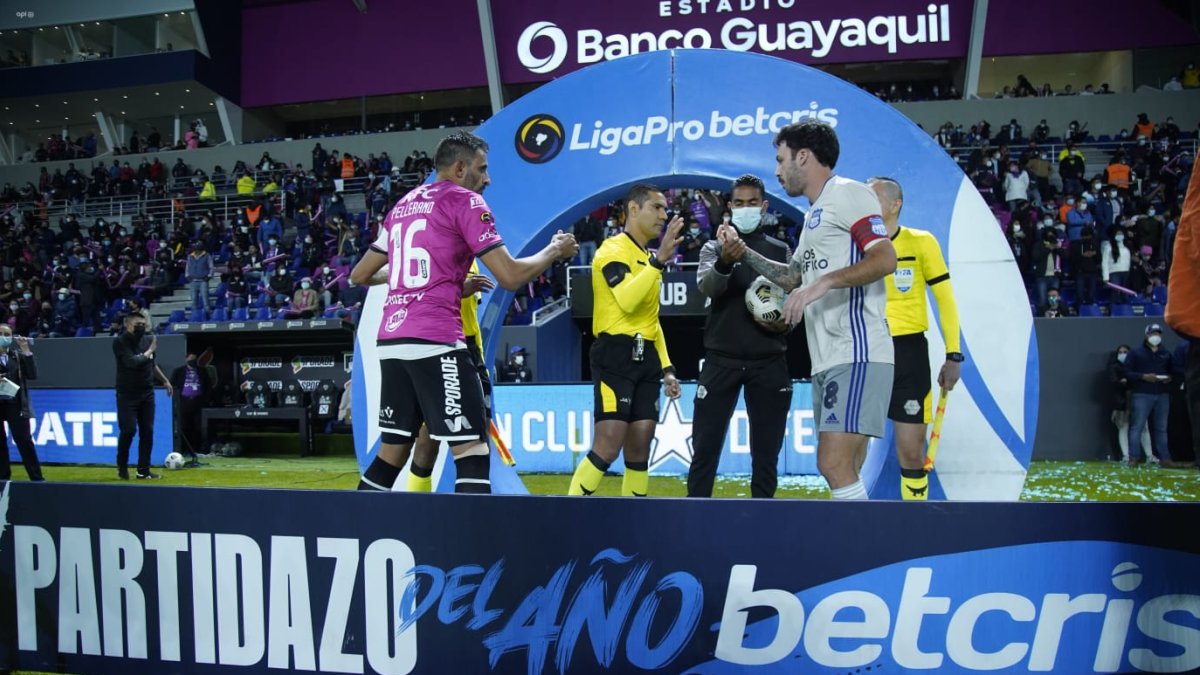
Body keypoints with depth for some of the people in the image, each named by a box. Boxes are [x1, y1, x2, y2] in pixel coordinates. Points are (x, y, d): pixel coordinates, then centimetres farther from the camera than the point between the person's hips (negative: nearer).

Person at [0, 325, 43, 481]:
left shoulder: (18, 355, 9)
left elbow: (32, 375, -1)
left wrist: (26, 351, -5)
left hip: (15, 404, 0)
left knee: (24, 441, -2)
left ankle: (37, 478, 1)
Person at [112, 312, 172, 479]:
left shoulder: (148, 340, 8)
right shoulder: (120, 342, -9)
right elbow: (133, 362, -23)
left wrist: (164, 380, 22)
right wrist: (149, 351, -11)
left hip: (147, 393, 5)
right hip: (127, 394, -5)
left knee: (147, 431, 1)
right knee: (129, 430, -8)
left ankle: (143, 470, 8)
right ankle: (122, 466, 14)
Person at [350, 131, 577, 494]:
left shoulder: (403, 204, 20)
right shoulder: (465, 201, 0)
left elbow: (360, 275, 26)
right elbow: (510, 276, -7)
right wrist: (554, 250, 10)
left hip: (391, 341, 8)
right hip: (435, 341, -8)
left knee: (391, 454, 16)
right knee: (472, 454, -5)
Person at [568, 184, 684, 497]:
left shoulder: (649, 259, 22)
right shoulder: (613, 249, -5)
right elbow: (627, 300, -24)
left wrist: (666, 367, 18)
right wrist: (660, 260, -24)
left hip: (646, 358, 8)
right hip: (616, 356, -8)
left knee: (639, 451, 6)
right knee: (608, 447, -13)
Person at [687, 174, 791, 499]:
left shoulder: (781, 250, 11)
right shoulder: (714, 247, 6)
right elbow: (707, 286, -14)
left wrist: (786, 323, -12)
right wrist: (725, 261, -36)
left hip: (769, 362, 1)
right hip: (721, 360, -1)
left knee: (766, 450, 6)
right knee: (705, 445, -2)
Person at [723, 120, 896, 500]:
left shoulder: (847, 193, -5)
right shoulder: (815, 213, 24)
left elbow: (885, 259, -17)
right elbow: (792, 278, 34)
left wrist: (824, 282, -23)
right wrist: (744, 253, 26)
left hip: (855, 355, -10)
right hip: (828, 360, 10)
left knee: (835, 465, -15)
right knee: (842, 470, 10)